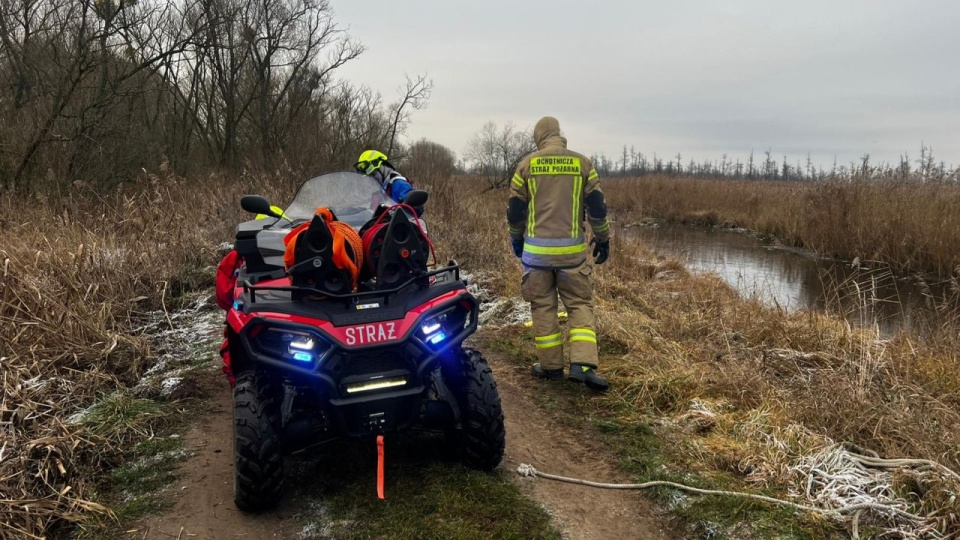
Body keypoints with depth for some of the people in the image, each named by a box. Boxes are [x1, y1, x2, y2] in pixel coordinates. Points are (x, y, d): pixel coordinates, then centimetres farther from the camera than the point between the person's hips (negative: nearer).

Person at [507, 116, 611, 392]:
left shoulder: (527, 164, 2)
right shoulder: (582, 163, 3)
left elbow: (514, 208, 5)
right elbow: (596, 206, 1)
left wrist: (516, 239, 20)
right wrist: (603, 239, 13)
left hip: (537, 248, 0)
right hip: (571, 249, 0)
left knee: (543, 306, 10)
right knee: (580, 305, 7)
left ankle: (551, 365, 16)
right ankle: (583, 364, -6)